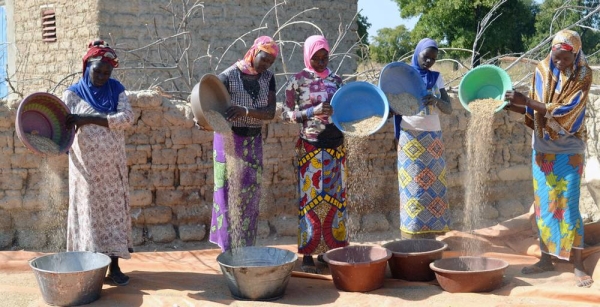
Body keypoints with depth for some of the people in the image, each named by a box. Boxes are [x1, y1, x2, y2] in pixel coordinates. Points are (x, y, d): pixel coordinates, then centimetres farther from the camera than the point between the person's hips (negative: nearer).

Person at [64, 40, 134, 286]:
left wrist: (90, 119, -20)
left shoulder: (116, 89, 3)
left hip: (112, 165, 2)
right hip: (86, 166, -1)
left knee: (113, 209, 3)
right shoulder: (73, 93, 1)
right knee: (89, 210, 1)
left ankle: (114, 265, 8)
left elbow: (127, 118, -12)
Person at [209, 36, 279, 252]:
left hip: (253, 141, 5)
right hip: (229, 140, -5)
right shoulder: (228, 76, -12)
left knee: (250, 194, 8)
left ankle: (246, 248, 18)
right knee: (230, 192, -3)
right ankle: (230, 248, 5)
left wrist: (245, 111, -29)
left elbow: (270, 112, -10)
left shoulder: (268, 78, 1)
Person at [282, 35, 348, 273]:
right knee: (310, 198, -1)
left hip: (335, 144, 5)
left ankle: (328, 250, 17)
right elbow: (286, 115, -6)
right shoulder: (297, 80, -3)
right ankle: (308, 254, 6)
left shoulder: (335, 80, 9)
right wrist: (312, 112, -18)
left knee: (334, 197, 8)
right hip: (310, 146, -4)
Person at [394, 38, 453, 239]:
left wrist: (436, 100, -19)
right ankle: (412, 234, -3)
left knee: (433, 184, 1)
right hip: (410, 137, -4)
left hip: (433, 137, 4)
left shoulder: (436, 78, 10)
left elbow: (449, 109, 3)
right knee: (413, 186, -6)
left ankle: (430, 232, 6)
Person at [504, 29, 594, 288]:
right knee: (543, 205, 7)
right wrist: (513, 106, -14)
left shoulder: (583, 75, -13)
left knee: (568, 206, -6)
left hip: (568, 150, -4)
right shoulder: (542, 70, -2)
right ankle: (546, 258, 16)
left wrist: (526, 101, -28)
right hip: (542, 148, 4)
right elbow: (535, 110, 4)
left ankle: (578, 264, 1)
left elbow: (564, 111, -22)